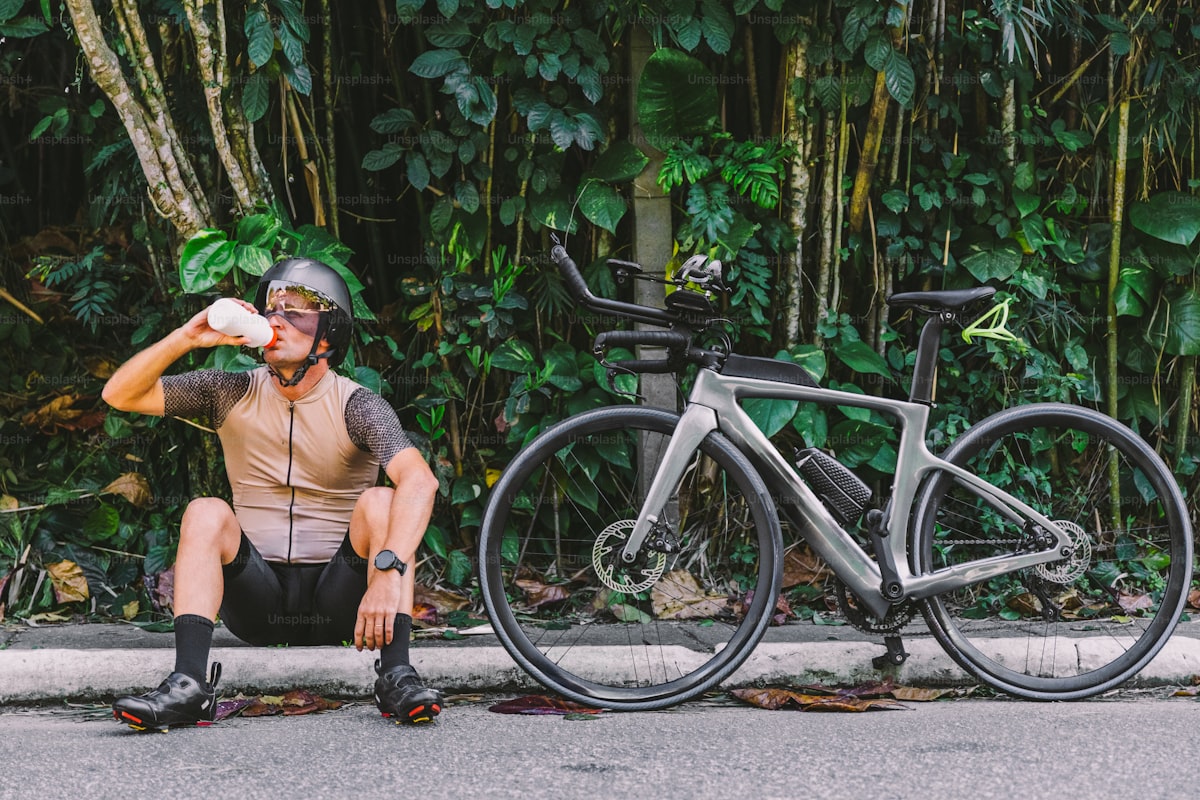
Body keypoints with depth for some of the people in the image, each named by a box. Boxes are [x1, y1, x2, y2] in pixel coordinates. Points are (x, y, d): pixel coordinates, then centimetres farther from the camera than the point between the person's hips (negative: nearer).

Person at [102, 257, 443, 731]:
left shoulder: (354, 406, -6)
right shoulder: (235, 394, 5)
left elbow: (420, 480, -25)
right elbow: (120, 395, 0)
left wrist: (387, 572, -40)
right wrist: (188, 337, -13)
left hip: (336, 599, -2)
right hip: (258, 600, 2)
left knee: (379, 502, -24)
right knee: (206, 513, -22)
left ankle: (397, 677, -34)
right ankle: (188, 685, -36)